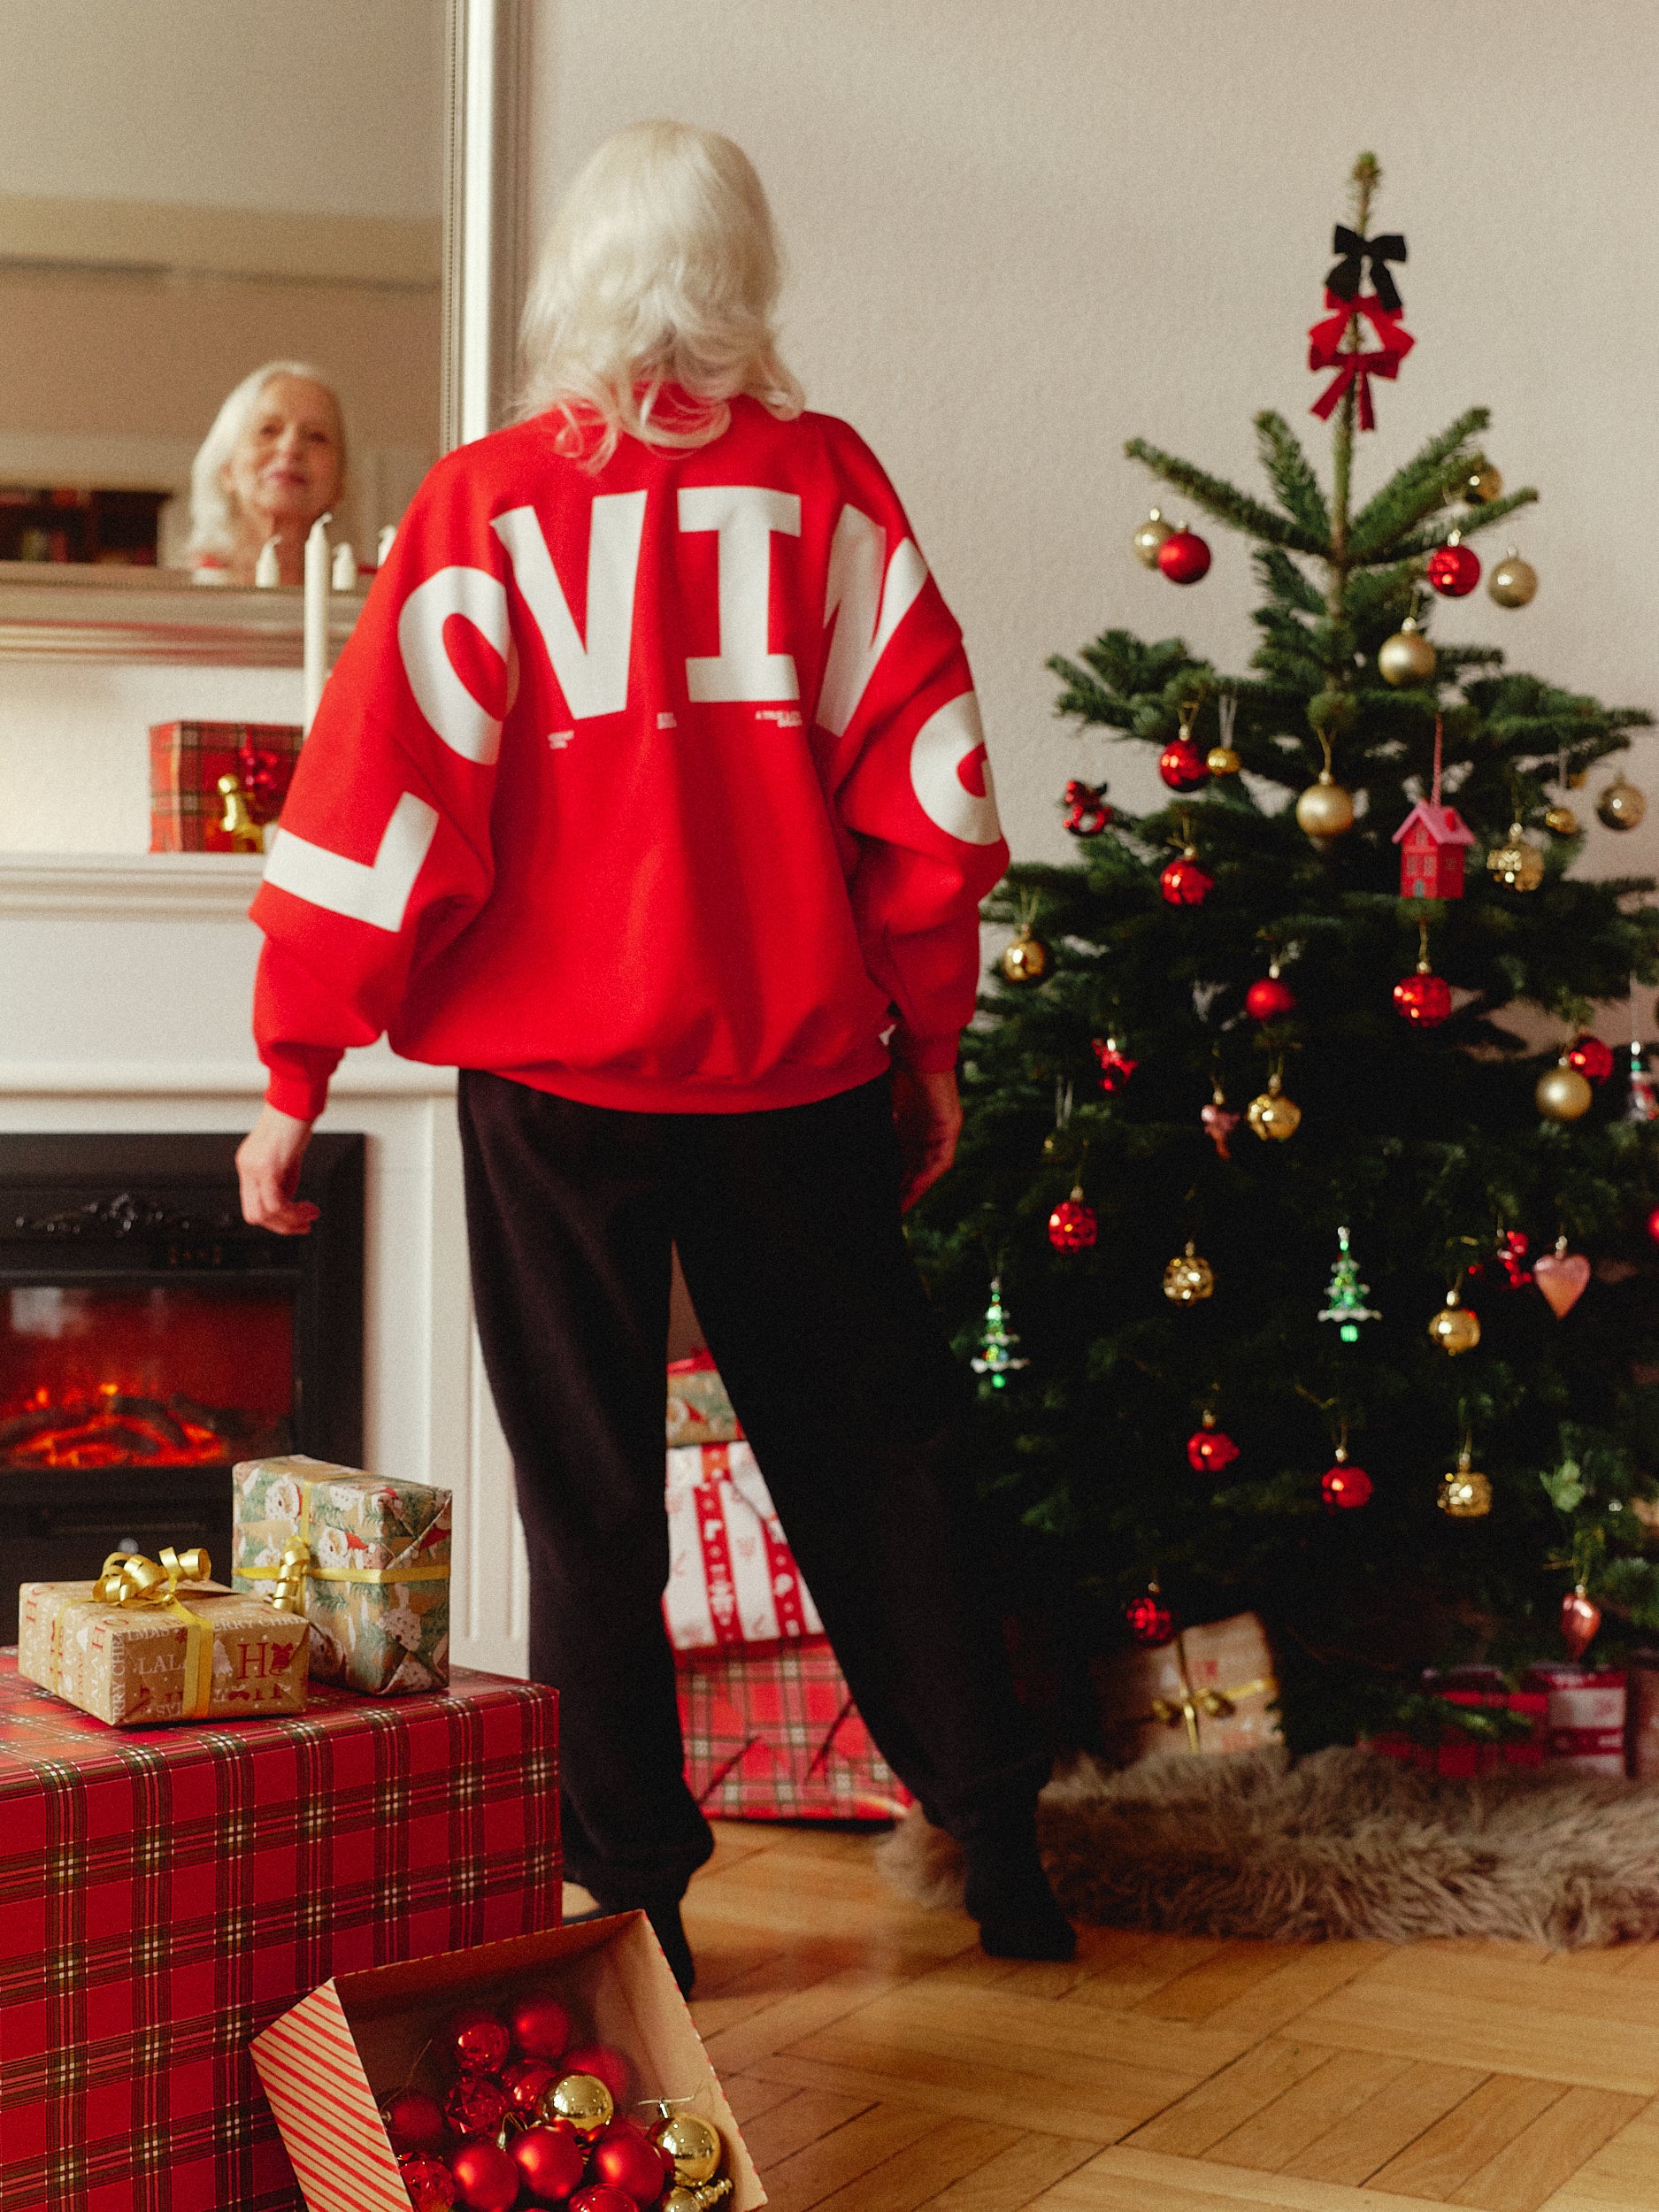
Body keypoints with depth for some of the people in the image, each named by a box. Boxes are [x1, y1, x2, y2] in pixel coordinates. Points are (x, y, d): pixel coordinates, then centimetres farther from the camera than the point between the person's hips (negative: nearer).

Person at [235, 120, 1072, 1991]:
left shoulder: (486, 502, -3)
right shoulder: (831, 483, 1)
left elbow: (380, 800, -7)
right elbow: (925, 783, 1)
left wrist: (294, 1079, -1)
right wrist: (929, 1037, 10)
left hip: (559, 1074, -2)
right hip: (798, 1063, 2)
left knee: (591, 1494, 8)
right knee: (874, 1450, 13)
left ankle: (635, 1894, 14)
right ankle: (998, 1848, 20)